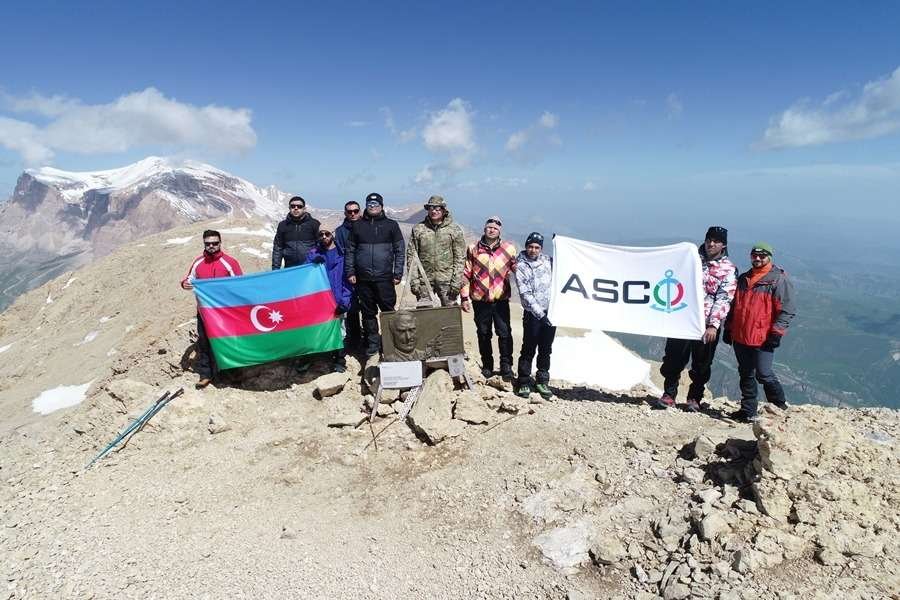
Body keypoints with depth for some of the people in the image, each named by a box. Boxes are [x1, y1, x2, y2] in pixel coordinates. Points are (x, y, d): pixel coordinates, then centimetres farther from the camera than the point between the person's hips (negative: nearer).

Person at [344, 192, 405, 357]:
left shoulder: (391, 225, 6)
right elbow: (350, 250, 12)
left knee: (388, 310, 0)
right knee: (368, 312, 8)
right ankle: (372, 342, 18)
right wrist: (350, 272, 3)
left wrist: (398, 273, -3)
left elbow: (399, 250, 4)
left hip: (384, 277, -2)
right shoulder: (357, 226, 12)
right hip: (363, 278, 2)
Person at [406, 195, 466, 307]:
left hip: (447, 280, -1)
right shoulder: (418, 229, 6)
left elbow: (460, 258, 1)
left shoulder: (455, 230, 3)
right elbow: (411, 256, 5)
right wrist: (413, 281, -2)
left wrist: (456, 282, -6)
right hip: (424, 280, 1)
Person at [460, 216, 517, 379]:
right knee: (483, 334, 11)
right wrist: (464, 297, 3)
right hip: (480, 300, 1)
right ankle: (487, 365, 26)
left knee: (504, 333, -3)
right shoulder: (473, 249, 4)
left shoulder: (509, 248, 3)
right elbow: (466, 274, 6)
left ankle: (506, 365, 12)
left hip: (501, 299, -1)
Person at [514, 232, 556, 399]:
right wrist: (540, 314, -19)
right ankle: (524, 383, 13)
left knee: (546, 350, 13)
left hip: (550, 312, 5)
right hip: (533, 314, -4)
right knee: (529, 350, 1)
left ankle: (542, 381, 26)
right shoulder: (521, 266, -7)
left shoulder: (547, 260, 7)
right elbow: (525, 294, -13)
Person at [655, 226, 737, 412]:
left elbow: (724, 299, -11)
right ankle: (669, 394, 16)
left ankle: (694, 398, 24)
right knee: (673, 359, 3)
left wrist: (713, 325, -20)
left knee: (701, 364, 8)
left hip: (707, 324, -2)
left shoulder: (729, 269, -2)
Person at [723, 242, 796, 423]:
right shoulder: (744, 278, 15)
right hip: (740, 337, 6)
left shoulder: (779, 279, -4)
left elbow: (787, 310, -9)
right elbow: (735, 305, 22)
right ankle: (748, 411, 21)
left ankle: (779, 406, 18)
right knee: (746, 375, 12)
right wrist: (728, 328, 17)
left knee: (763, 374, -5)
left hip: (762, 339, -6)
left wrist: (776, 332, -15)